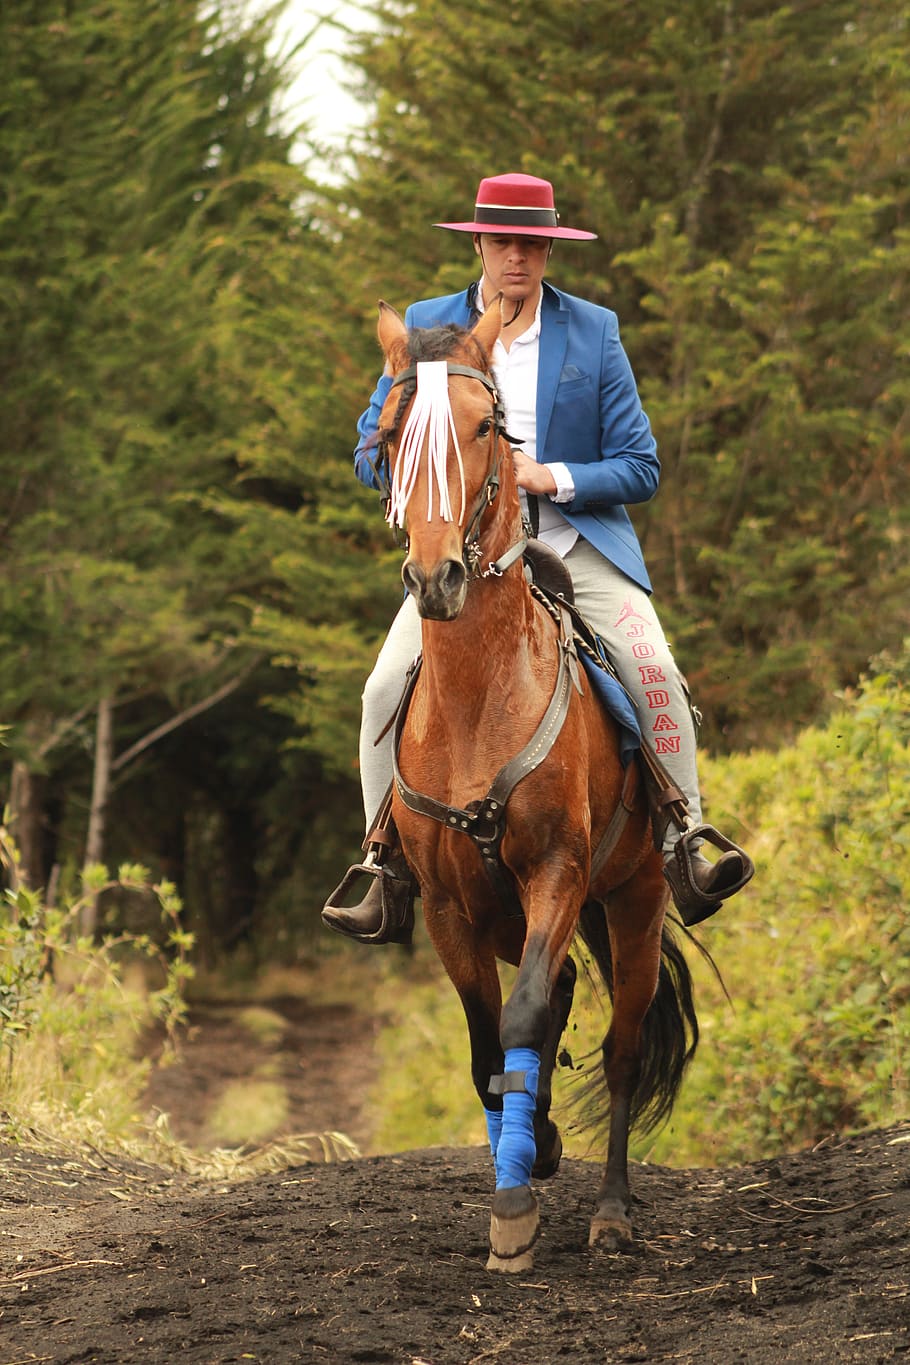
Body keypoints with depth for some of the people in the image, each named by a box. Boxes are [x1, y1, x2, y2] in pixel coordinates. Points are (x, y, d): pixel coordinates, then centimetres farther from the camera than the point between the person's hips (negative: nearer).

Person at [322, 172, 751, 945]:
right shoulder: (426, 327, 6)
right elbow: (372, 454, 9)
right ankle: (390, 874, -8)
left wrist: (551, 477, -15)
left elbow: (641, 469, 3)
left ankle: (683, 852, -17)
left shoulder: (594, 332, 4)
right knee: (388, 688, -19)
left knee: (653, 670, -25)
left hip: (579, 546, -1)